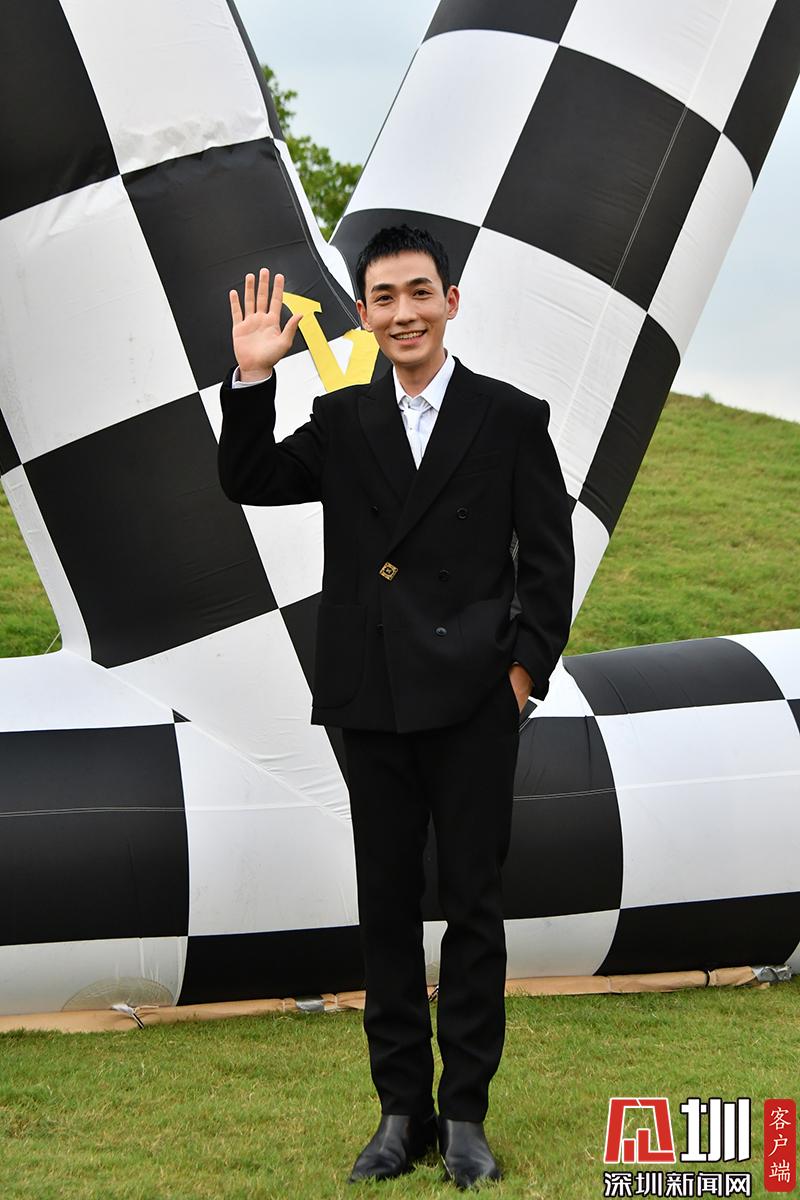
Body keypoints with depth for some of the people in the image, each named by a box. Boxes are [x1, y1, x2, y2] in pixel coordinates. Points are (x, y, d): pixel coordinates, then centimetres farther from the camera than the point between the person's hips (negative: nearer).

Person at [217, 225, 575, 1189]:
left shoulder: (511, 418, 1)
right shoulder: (341, 421, 9)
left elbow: (550, 558, 1)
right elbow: (250, 484, 1)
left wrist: (527, 666, -6)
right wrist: (252, 379, -10)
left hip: (473, 705, -3)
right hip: (373, 704, 3)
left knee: (473, 907, 3)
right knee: (386, 910, 8)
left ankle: (466, 1113, 12)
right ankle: (402, 1112, 17)